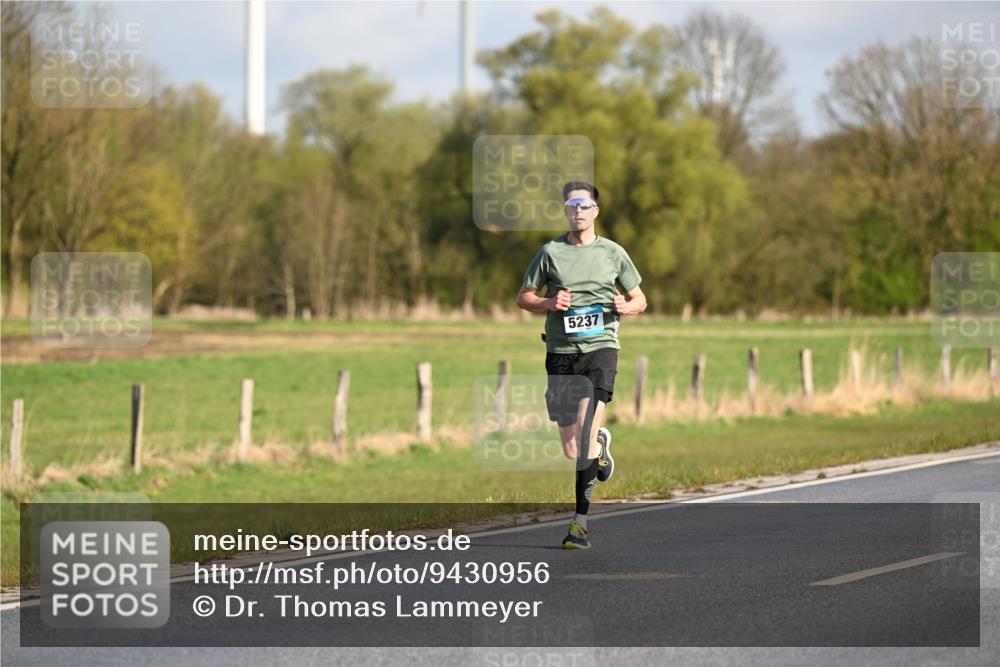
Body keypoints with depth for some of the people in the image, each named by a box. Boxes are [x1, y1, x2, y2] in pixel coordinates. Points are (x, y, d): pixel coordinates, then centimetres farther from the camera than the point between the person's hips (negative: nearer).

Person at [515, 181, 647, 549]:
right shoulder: (551, 252, 6)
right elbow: (523, 297, 12)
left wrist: (626, 307, -5)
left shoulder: (613, 253, 8)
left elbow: (639, 300, 18)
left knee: (585, 430, -20)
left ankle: (580, 520, -18)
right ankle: (600, 442, 43)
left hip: (600, 347, -2)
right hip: (561, 352, 2)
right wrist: (549, 303, -8)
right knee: (572, 450, 5)